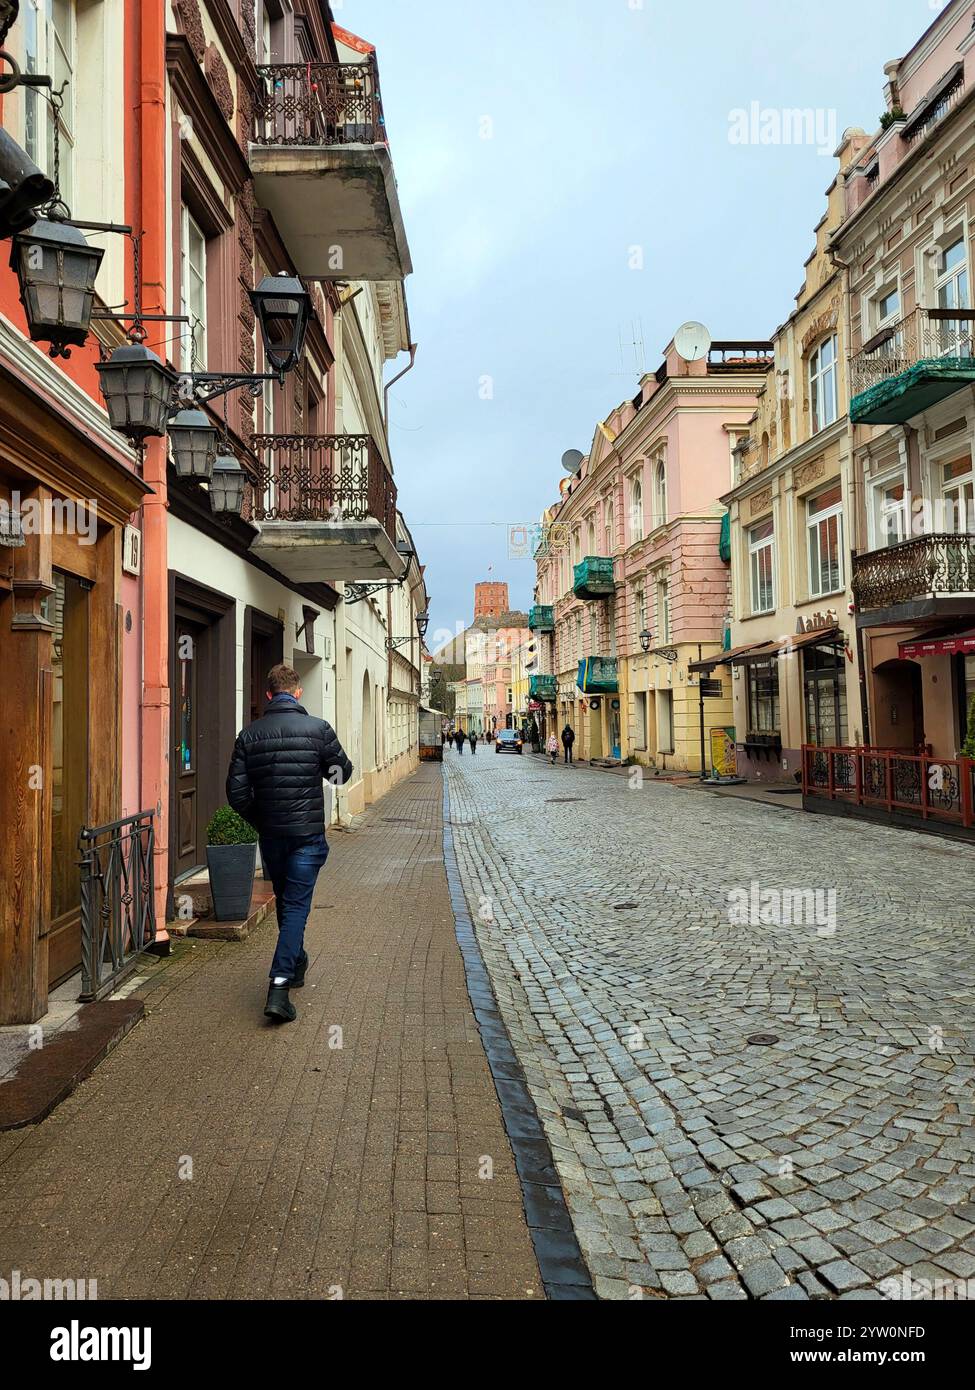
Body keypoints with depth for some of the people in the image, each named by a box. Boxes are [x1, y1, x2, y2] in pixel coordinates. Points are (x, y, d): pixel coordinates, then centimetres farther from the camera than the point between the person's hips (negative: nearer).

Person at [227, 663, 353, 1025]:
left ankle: (296, 962, 40)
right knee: (296, 906, 0)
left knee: (285, 902, 21)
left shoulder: (249, 734, -1)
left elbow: (236, 791, -2)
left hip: (270, 835, 3)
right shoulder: (318, 729, -10)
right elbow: (343, 772, 3)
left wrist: (259, 821, 13)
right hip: (307, 834, -3)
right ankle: (279, 987, -9)